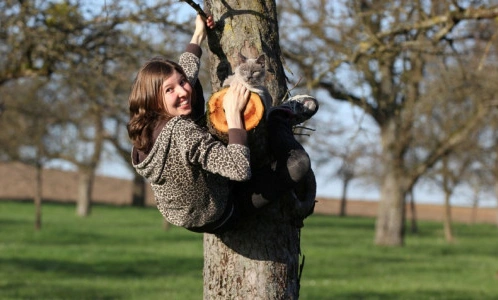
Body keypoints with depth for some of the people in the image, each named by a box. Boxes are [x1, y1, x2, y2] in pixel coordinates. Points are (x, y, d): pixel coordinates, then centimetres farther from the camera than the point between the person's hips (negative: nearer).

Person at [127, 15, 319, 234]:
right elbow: (239, 170, -43)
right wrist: (233, 113, -36)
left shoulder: (148, 126, -14)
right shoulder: (182, 133, -40)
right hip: (218, 219, -8)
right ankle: (280, 119, 14)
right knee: (297, 164, -17)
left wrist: (198, 36, 14)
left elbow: (182, 73, 6)